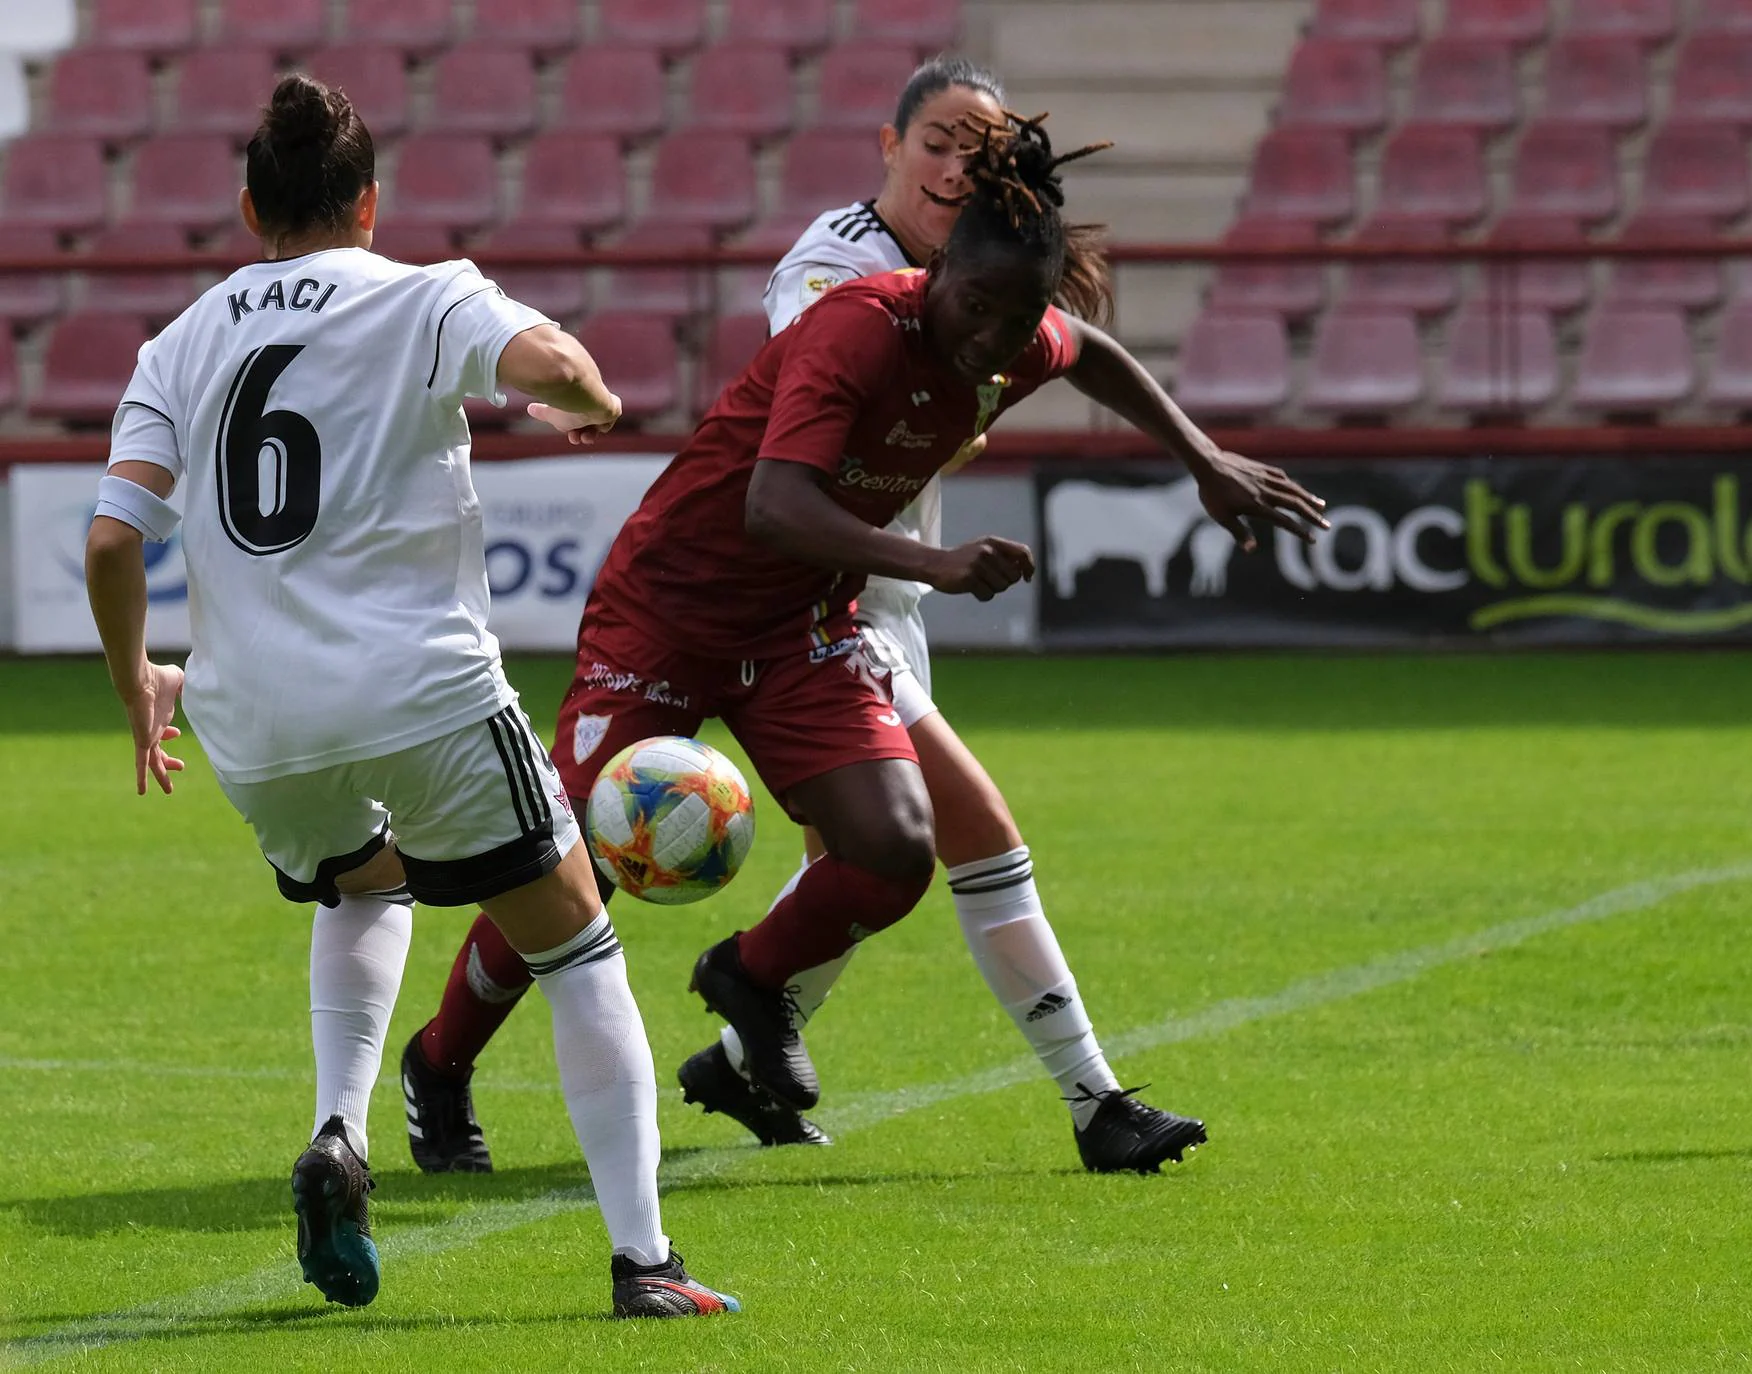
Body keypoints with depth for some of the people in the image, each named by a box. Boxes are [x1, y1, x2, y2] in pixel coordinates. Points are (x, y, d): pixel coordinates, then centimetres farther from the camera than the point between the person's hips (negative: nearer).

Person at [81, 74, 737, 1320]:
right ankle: (642, 1258, 1)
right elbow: (548, 364, -19)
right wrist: (597, 398, 4)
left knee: (365, 889, 35)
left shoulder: (183, 342, 12)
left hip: (252, 726, 4)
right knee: (576, 947, 9)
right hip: (422, 692, -4)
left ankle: (340, 1128, 10)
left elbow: (113, 540, 4)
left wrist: (135, 682, 19)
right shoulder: (424, 303, 1)